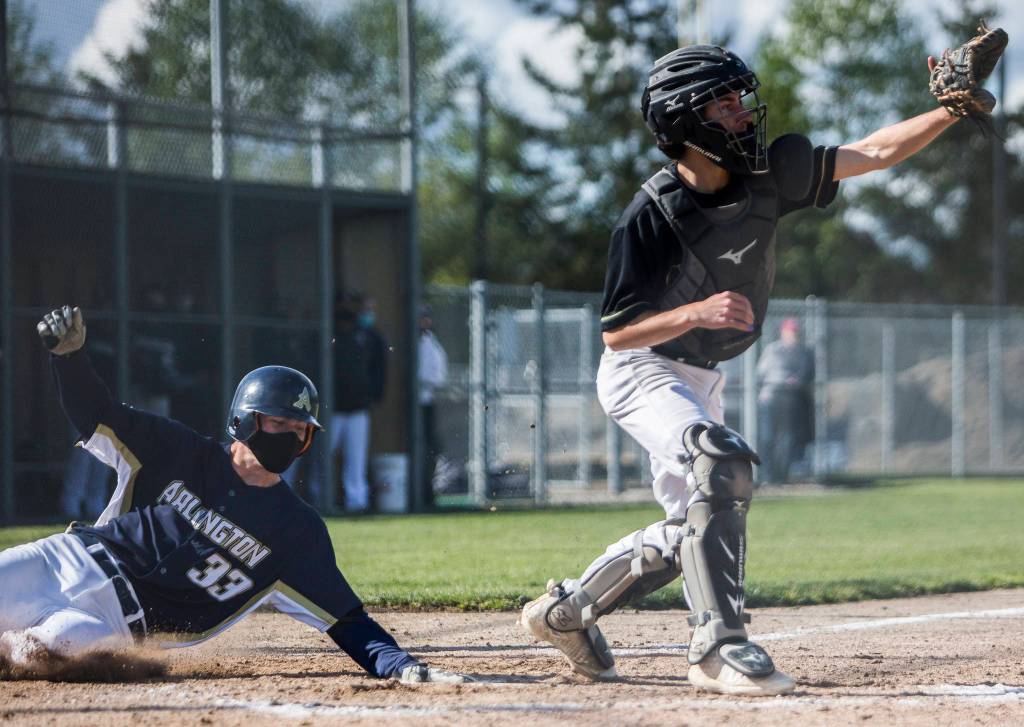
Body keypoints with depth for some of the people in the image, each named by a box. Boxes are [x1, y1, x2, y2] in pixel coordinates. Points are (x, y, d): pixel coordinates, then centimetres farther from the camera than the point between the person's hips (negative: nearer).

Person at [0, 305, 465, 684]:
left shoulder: (300, 531, 0)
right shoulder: (183, 454, 4)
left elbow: (347, 621, -2)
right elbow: (95, 414, 3)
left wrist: (396, 663, -21)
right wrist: (70, 354, -17)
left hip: (118, 619, -2)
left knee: (59, 637, -34)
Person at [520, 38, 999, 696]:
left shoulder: (768, 175, -10)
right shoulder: (652, 215, -25)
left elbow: (871, 153, -7)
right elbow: (616, 331, -22)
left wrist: (954, 110, -19)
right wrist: (698, 311, -37)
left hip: (702, 379, 7)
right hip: (641, 373, -7)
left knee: (690, 529, 12)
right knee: (724, 462, -31)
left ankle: (567, 611, 31)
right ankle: (719, 644, -29)